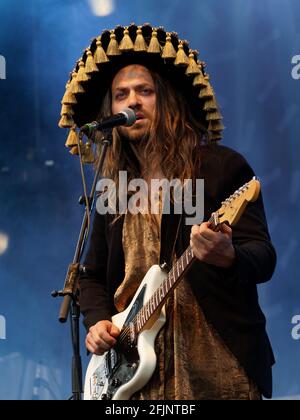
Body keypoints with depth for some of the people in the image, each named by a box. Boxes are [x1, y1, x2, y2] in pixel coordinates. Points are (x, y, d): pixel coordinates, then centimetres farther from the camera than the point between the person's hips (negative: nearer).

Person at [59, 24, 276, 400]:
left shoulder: (223, 167, -3)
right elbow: (93, 275, 21)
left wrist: (228, 258, -31)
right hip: (138, 369, 5)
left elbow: (264, 257, -10)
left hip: (219, 366, -4)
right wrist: (97, 321, 1)